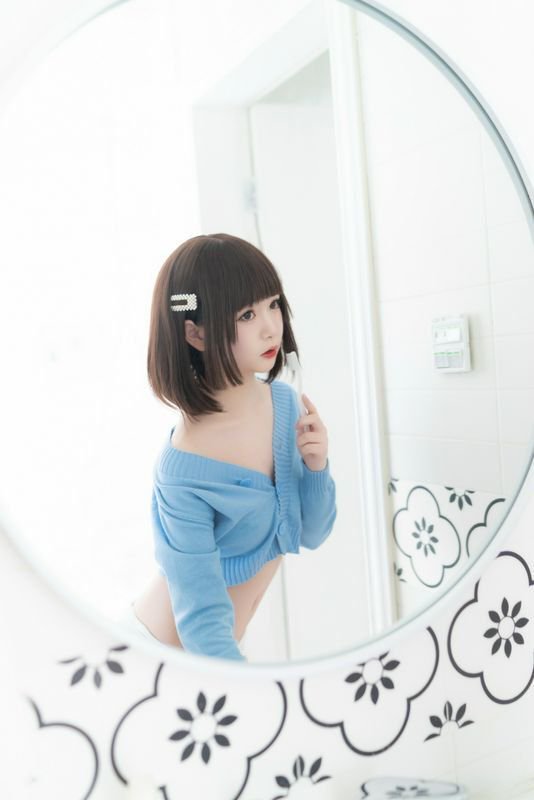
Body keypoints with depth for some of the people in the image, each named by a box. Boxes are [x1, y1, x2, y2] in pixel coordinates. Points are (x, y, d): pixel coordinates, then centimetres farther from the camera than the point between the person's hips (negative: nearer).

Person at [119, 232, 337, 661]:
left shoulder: (285, 400, -12)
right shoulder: (185, 469, -32)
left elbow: (312, 534, -4)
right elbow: (202, 620, -30)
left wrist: (316, 468, -22)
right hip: (166, 656, -6)